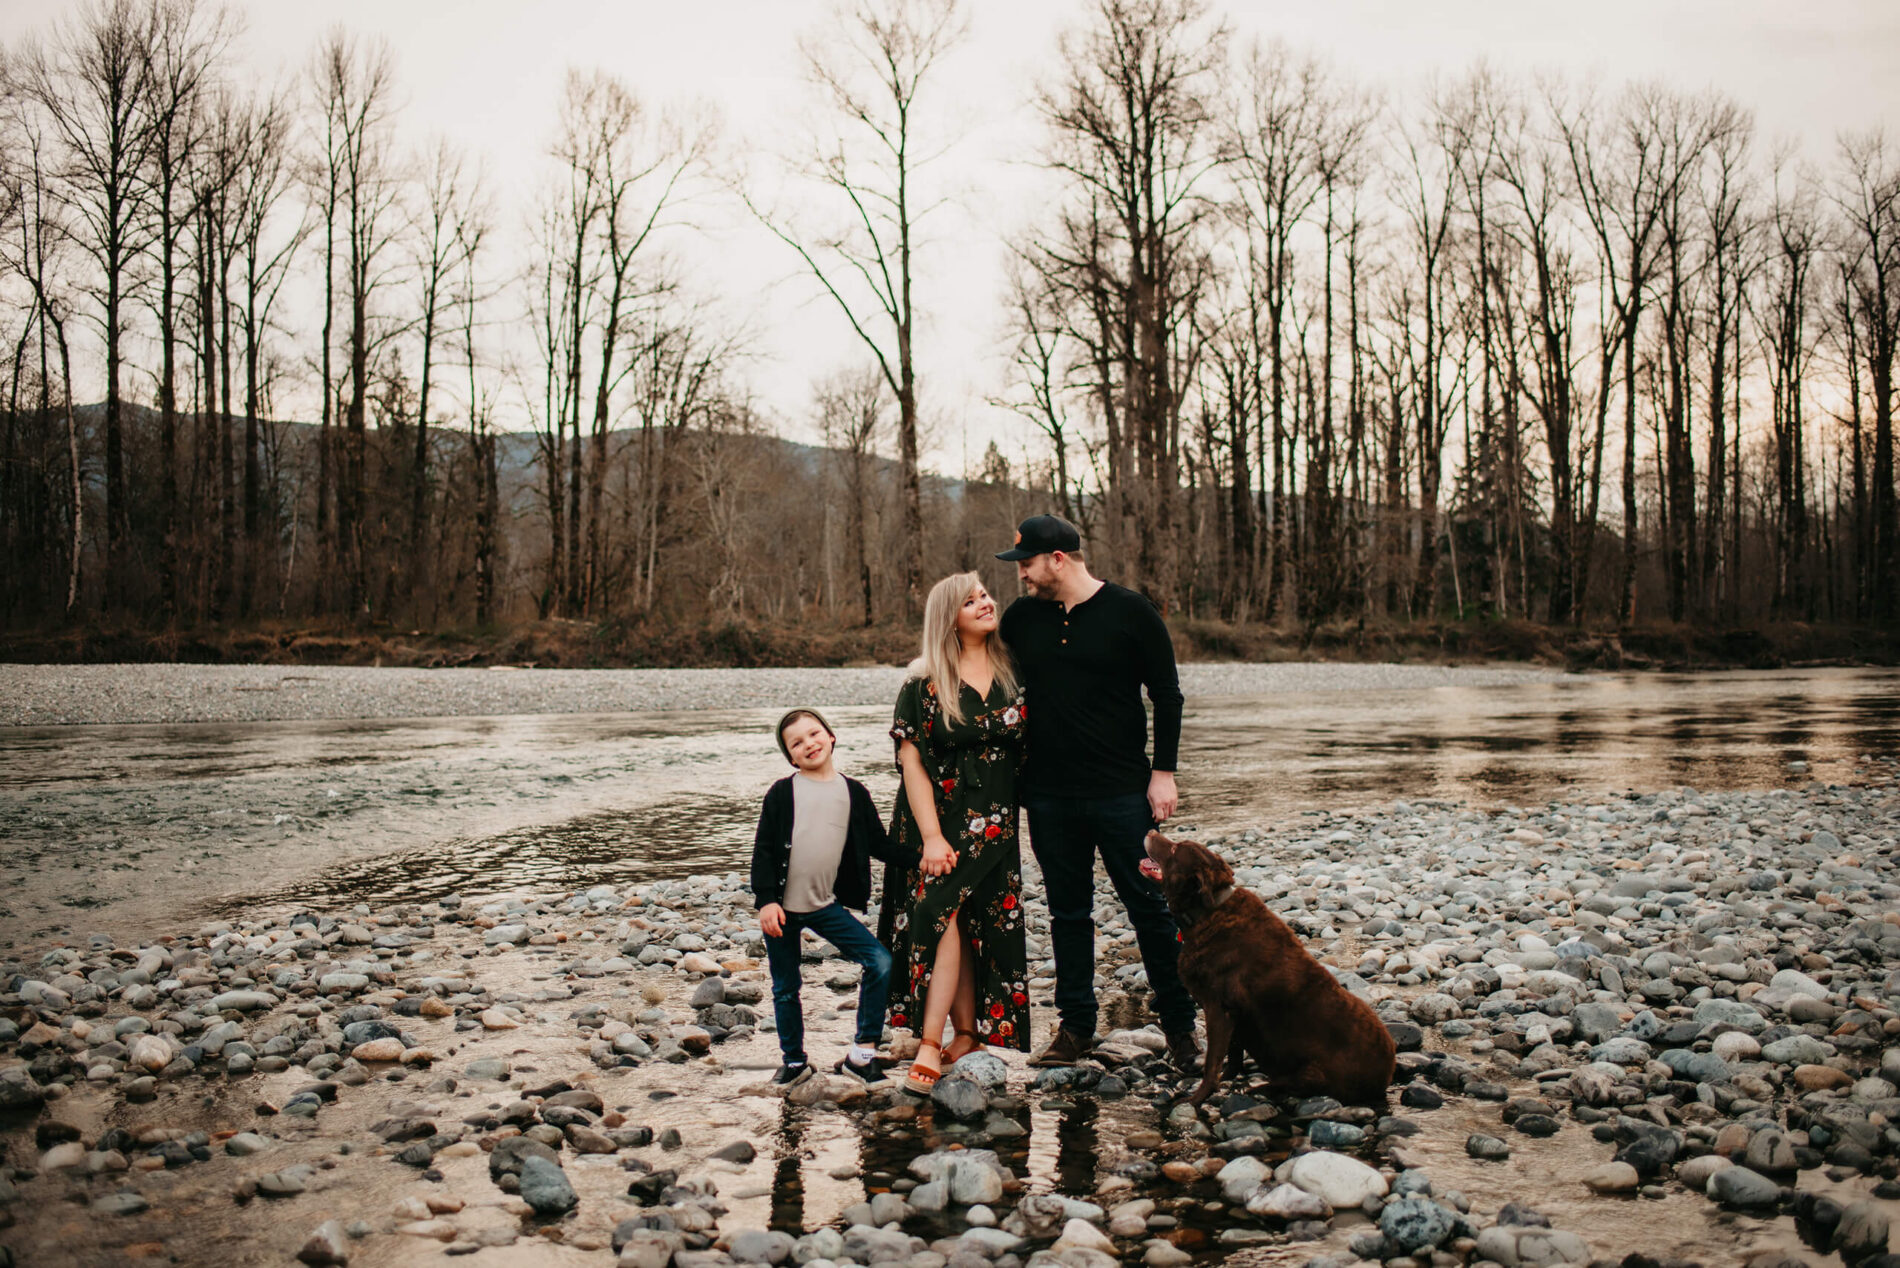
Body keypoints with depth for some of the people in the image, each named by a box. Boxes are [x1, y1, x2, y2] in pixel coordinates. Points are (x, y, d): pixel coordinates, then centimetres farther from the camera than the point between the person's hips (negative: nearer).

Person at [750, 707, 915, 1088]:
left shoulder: (853, 793, 4)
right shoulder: (782, 793, -3)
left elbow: (878, 844, 9)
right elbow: (763, 849, -3)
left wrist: (920, 859, -2)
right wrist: (766, 900, -11)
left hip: (827, 906, 2)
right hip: (782, 909, -1)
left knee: (879, 961, -11)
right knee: (785, 988, 8)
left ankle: (862, 1052, 0)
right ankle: (794, 1060, 28)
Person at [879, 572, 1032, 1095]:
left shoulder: (1013, 674, 6)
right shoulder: (925, 683, -4)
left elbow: (1031, 744, 16)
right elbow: (912, 760, -7)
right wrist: (932, 836, -13)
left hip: (994, 821, 2)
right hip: (939, 818, -2)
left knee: (960, 917, -7)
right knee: (951, 921, -11)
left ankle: (930, 1045, -5)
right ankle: (966, 1035, -3)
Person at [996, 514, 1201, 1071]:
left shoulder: (1130, 612, -5)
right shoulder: (1021, 618, 6)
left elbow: (1167, 695, -1)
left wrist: (1163, 772, -7)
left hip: (1122, 791, -4)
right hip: (1048, 795, 4)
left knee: (1149, 905, 1)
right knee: (1067, 911, 10)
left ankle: (1179, 1024, 13)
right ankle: (1075, 1025, 20)